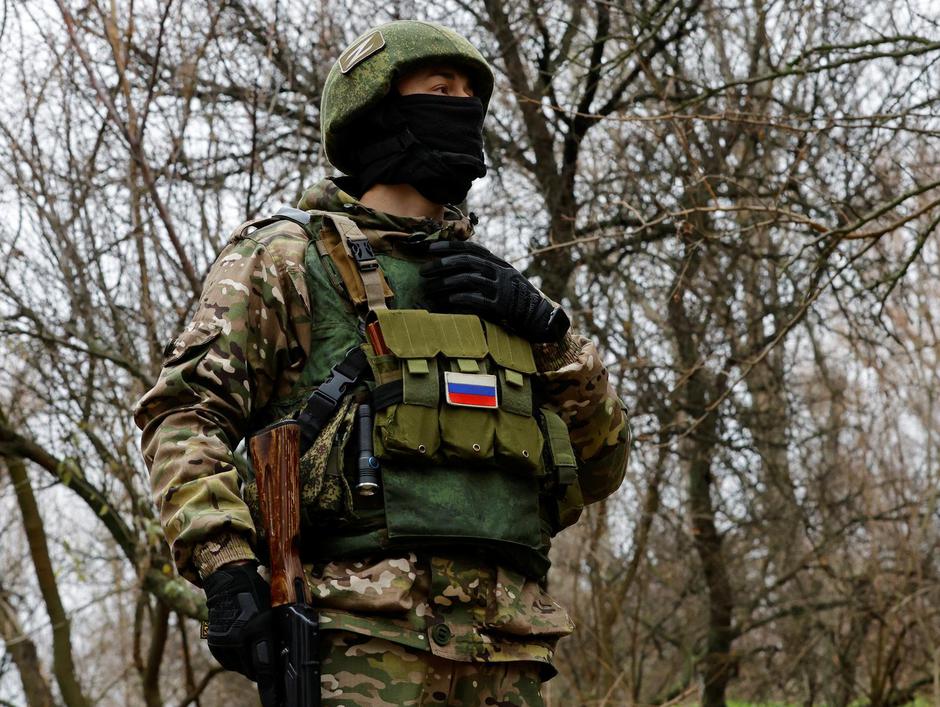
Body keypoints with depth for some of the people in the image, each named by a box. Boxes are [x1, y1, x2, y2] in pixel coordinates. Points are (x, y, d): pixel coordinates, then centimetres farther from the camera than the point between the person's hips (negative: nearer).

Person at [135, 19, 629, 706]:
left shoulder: (491, 283, 26)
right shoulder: (288, 256, 11)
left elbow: (603, 463, 22)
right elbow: (186, 413, 0)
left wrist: (544, 327, 7)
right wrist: (227, 573, -15)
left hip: (506, 646, 6)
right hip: (361, 632, -5)